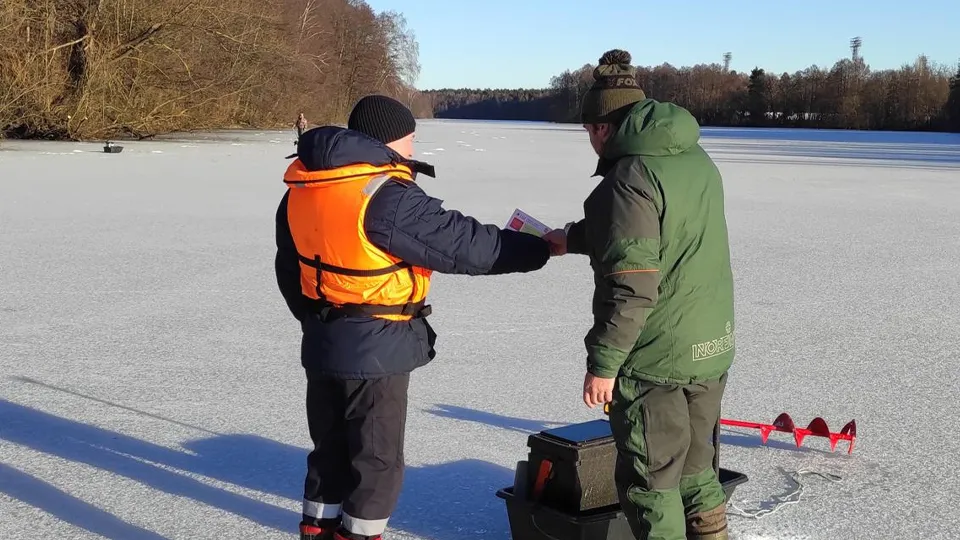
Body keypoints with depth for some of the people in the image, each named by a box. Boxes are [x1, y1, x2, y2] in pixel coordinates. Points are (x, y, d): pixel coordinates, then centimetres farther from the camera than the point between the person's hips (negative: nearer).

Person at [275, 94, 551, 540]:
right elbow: (465, 244, -19)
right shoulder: (387, 199, -22)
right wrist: (542, 248, -8)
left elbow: (291, 268, 14)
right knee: (377, 459, 8)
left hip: (323, 347, 8)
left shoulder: (302, 189, 4)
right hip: (375, 353, -8)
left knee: (332, 450, 21)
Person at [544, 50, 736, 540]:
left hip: (654, 358, -8)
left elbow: (632, 285, -23)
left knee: (650, 479, 6)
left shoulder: (630, 177, -18)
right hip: (711, 349, 8)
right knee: (696, 468, 20)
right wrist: (573, 238, 28)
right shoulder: (697, 159, 8)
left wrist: (603, 362, -16)